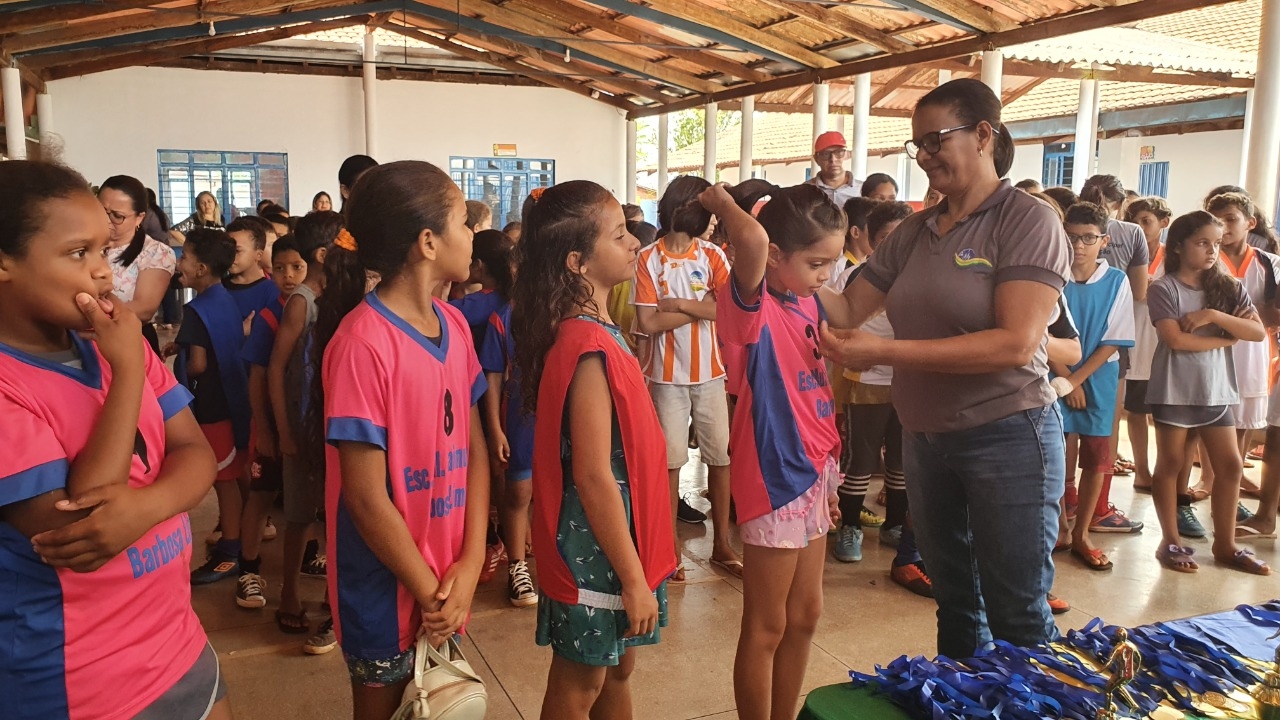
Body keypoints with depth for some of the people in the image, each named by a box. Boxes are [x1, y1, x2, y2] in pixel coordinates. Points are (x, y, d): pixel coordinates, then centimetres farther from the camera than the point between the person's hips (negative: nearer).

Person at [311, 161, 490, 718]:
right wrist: (431, 592, -11)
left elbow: (474, 447, 2)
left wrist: (470, 565, -7)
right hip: (387, 590, -6)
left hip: (446, 582, 6)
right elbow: (366, 498, -21)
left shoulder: (453, 325, 1)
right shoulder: (363, 343, -23)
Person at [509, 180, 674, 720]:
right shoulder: (590, 348, -25)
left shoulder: (594, 332, 4)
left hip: (614, 534, 9)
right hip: (594, 545, -9)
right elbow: (593, 477, -25)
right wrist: (634, 576, -19)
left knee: (617, 669, 23)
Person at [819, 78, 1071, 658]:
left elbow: (1017, 344, -23)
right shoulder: (915, 231, 7)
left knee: (1017, 616, 5)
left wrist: (886, 352, -27)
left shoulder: (1027, 220, -11)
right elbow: (849, 310, 7)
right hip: (925, 436, 6)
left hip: (1006, 436, -6)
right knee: (954, 599, 20)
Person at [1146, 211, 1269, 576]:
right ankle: (1171, 542, 15)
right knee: (1170, 464, 4)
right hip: (1174, 389, -5)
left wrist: (1212, 315, -15)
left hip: (1216, 388, 5)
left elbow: (1258, 332, -3)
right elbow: (1175, 340, -16)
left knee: (1230, 465, 6)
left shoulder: (1228, 287, 7)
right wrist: (1225, 339, -7)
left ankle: (1225, 545, 18)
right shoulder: (1164, 288, -7)